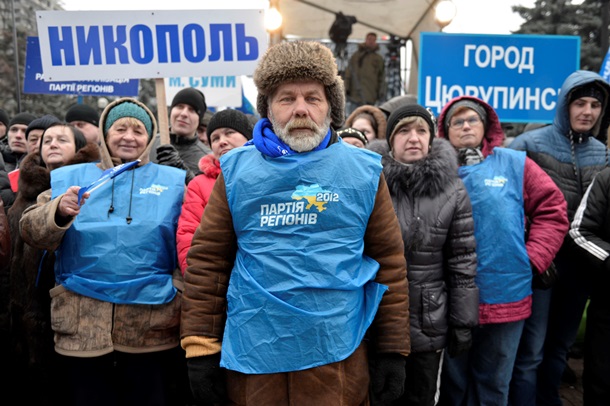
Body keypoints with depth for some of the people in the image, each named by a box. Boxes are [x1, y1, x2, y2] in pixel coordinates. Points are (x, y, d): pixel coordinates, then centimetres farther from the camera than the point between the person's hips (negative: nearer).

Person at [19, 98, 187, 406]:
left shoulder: (173, 182, 6)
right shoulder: (69, 178, 10)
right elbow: (31, 234, 2)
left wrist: (178, 297, -6)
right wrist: (59, 211, -17)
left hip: (152, 330, -1)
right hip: (82, 327, 1)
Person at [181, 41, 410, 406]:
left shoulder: (364, 171, -1)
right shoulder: (236, 170, 0)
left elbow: (390, 263, 1)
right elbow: (207, 261, 1)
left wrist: (392, 350, 1)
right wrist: (202, 348, -1)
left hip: (339, 356, 0)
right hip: (250, 355, 1)